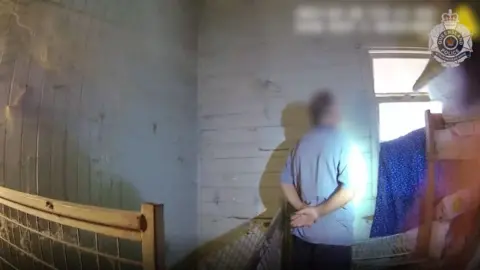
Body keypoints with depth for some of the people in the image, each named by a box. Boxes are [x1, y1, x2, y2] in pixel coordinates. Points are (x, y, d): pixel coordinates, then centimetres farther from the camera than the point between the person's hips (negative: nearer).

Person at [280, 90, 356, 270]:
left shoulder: (301, 143, 5)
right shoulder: (341, 141, -12)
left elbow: (286, 183, 5)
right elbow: (348, 191, -21)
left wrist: (302, 209, -3)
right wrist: (318, 212, -13)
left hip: (302, 231, 5)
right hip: (334, 235, -5)